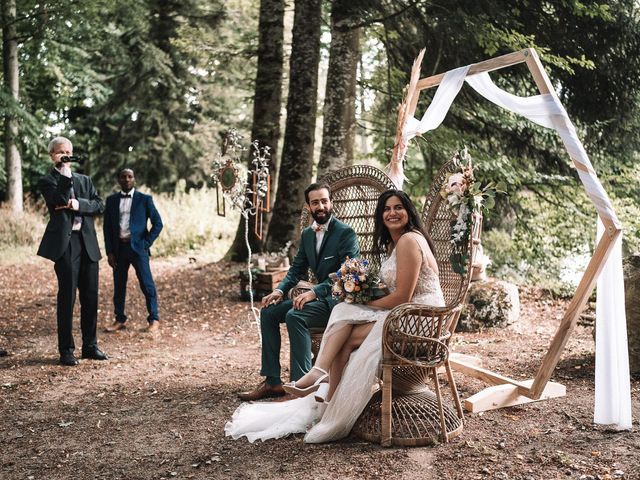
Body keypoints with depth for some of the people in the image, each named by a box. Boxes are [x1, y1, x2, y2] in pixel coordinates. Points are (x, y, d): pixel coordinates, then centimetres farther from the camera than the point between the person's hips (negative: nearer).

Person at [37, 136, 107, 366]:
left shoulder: (84, 180, 18)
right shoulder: (46, 181, 5)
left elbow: (99, 205, 6)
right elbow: (60, 199, -14)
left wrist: (78, 204, -10)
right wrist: (65, 173, -13)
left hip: (88, 243, 5)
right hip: (64, 243, -4)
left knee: (91, 296, 7)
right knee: (67, 296, -5)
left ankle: (90, 345, 17)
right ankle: (66, 350, 2)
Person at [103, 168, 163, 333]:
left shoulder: (144, 199, 1)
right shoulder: (111, 200, 10)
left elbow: (157, 223, 2)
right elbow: (107, 227, 10)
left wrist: (146, 243, -6)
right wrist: (109, 252, 3)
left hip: (137, 247, -3)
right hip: (118, 248, 3)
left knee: (147, 284, -4)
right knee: (119, 285, 7)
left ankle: (153, 319, 6)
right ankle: (120, 320, 17)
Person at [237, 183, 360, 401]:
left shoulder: (346, 233, -11)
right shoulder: (307, 234, 13)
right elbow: (297, 269, 16)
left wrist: (314, 292, -28)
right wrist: (280, 289, -4)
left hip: (339, 300, -8)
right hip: (319, 297, 8)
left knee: (294, 316, -30)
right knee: (268, 311, -4)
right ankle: (272, 381, -4)